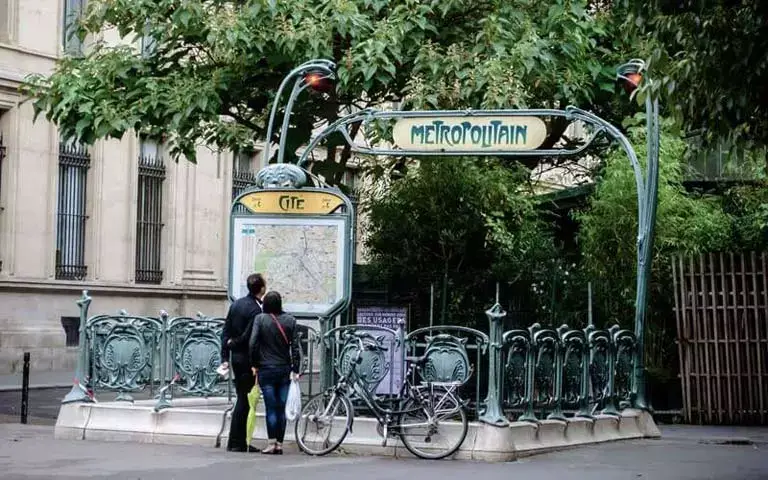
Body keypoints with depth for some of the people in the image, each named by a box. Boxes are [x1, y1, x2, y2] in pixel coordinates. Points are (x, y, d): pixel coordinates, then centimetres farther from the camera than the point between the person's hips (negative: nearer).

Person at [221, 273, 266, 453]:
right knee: (244, 400, -2)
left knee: (242, 398, 13)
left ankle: (239, 442, 16)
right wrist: (233, 343, 1)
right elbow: (249, 337, -19)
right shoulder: (256, 310, -16)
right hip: (248, 359, -8)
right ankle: (236, 443, 1)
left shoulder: (236, 304, 9)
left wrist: (225, 358, 12)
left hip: (236, 358, 8)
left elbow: (225, 332, 11)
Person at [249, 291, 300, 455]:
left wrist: (254, 364, 2)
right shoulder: (290, 320, 1)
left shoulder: (260, 319, -5)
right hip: (285, 369, 2)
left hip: (266, 369, -2)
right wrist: (295, 370, 4)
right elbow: (294, 346, 0)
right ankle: (279, 444, 8)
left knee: (271, 408, 0)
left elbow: (253, 343, -10)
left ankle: (271, 443, -3)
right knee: (282, 408, 6)